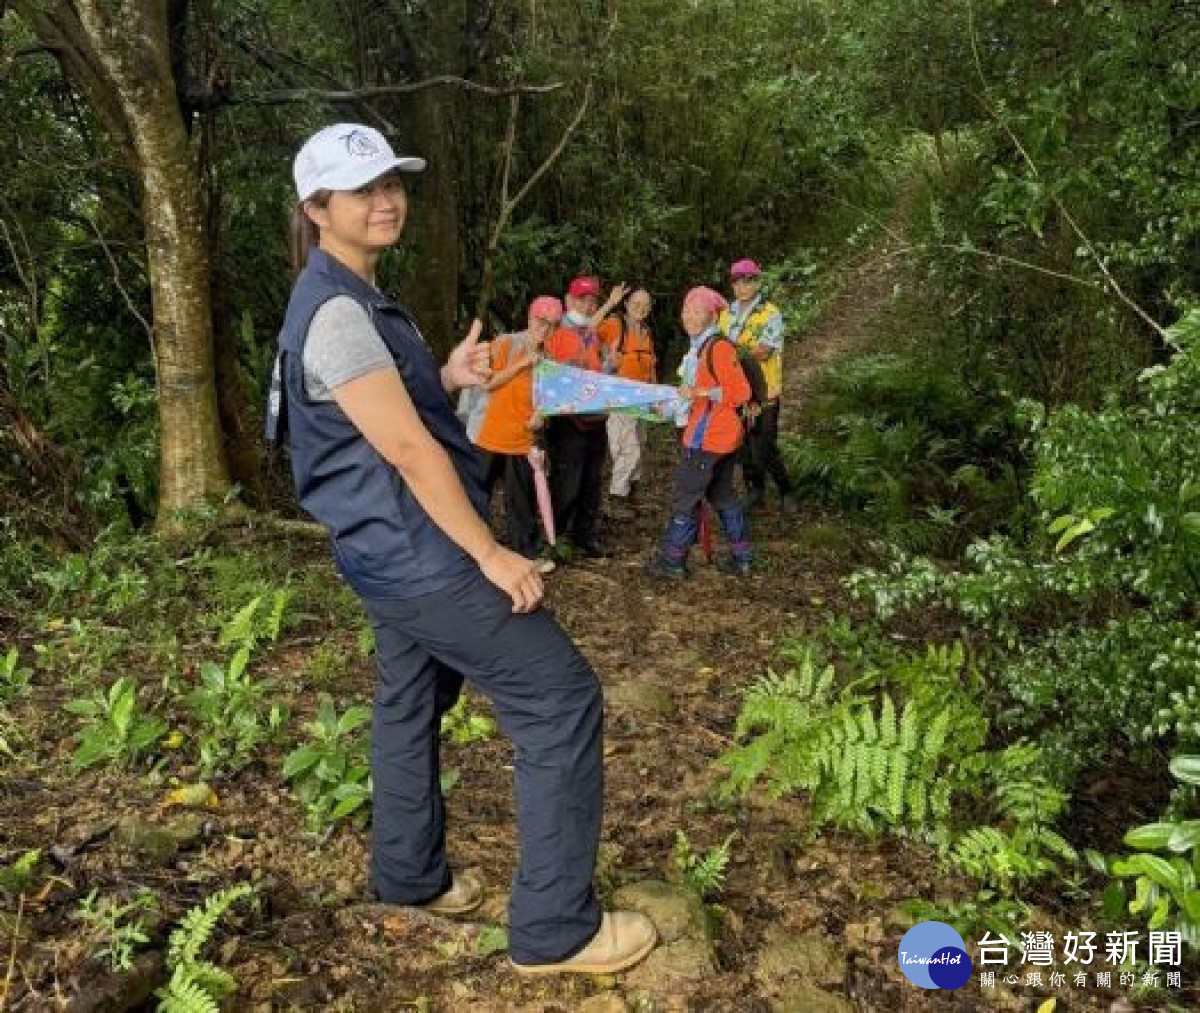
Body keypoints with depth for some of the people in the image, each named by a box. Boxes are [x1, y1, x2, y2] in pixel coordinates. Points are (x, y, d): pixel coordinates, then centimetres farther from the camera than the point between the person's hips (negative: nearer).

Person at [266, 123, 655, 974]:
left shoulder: (359, 298, 13)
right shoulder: (335, 311, -20)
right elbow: (408, 449, -23)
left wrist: (448, 380, 0)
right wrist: (490, 555, -19)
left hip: (398, 548, 11)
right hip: (419, 550, -11)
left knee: (410, 706, 20)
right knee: (561, 699, -7)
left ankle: (409, 880, 36)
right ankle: (555, 927, 1)